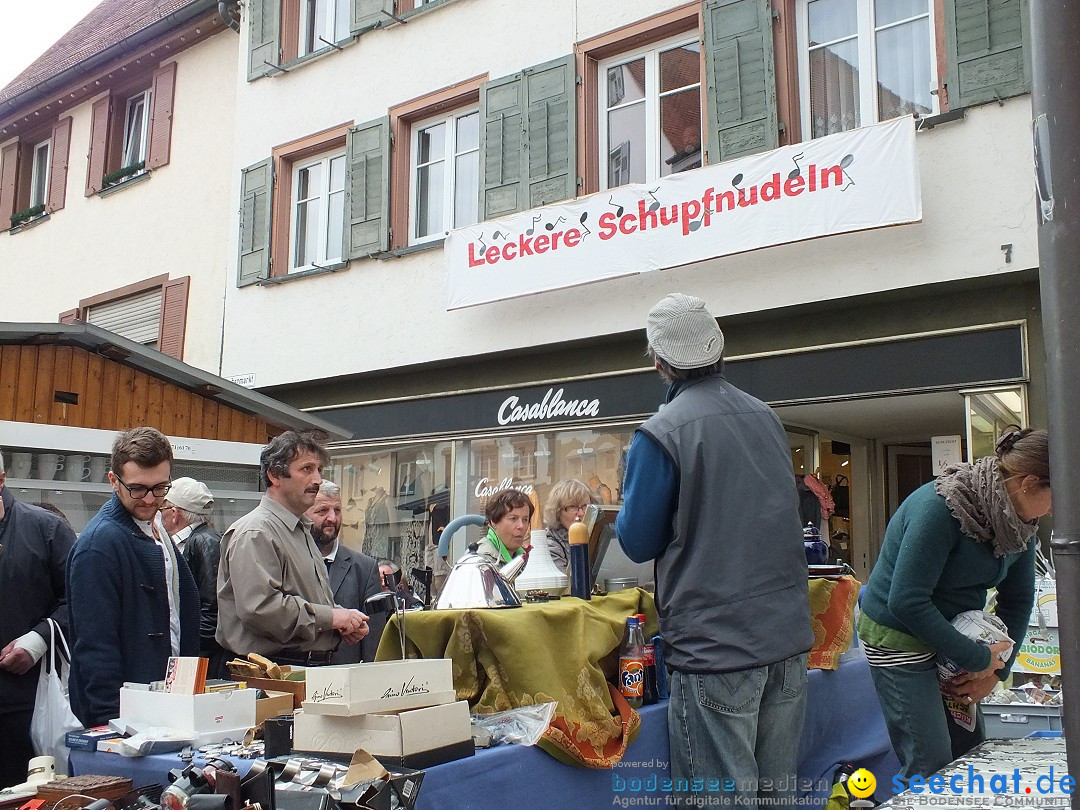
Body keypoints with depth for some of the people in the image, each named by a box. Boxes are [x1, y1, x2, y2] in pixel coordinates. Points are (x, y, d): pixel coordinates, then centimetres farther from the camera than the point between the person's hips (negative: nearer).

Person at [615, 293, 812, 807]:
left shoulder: (661, 433, -12)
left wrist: (626, 515, 13)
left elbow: (638, 542, -6)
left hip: (714, 646, -7)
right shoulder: (767, 418, 9)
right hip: (788, 633, 7)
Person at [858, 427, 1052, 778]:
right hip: (897, 636, -8)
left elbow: (1018, 599, 9)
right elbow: (906, 603, -29)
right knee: (931, 766, -8)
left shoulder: (1020, 523, -1)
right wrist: (979, 659, -21)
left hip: (951, 635, 8)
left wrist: (996, 670, -2)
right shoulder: (940, 508, -27)